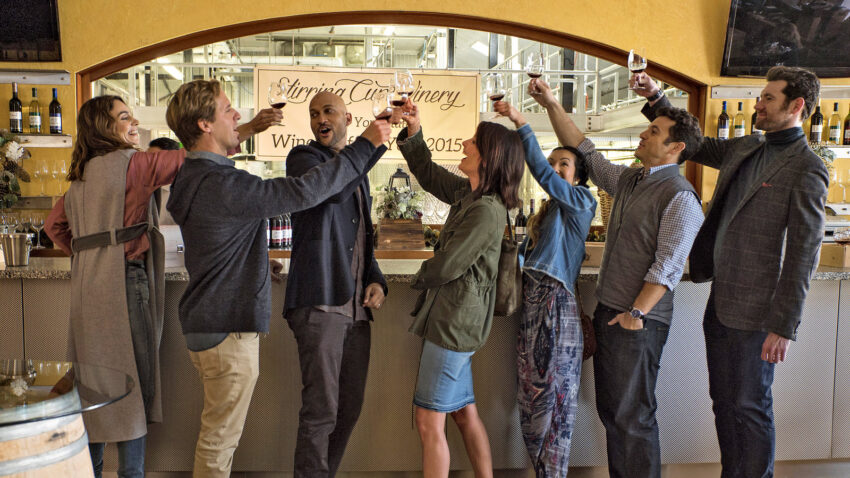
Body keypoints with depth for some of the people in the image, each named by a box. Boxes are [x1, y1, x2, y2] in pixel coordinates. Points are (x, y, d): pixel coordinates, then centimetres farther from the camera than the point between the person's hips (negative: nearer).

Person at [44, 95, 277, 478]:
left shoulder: (81, 176, 16)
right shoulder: (129, 163, -9)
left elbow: (54, 225, 24)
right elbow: (191, 158, -15)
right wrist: (249, 129, -15)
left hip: (89, 287, 8)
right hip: (124, 284, -8)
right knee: (134, 384, 0)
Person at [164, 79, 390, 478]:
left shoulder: (194, 177, 9)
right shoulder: (220, 184, -25)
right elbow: (303, 191, -29)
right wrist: (365, 145, -23)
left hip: (209, 322, 10)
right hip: (227, 329, -10)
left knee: (219, 433, 24)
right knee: (219, 438, 5)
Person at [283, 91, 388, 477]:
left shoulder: (358, 170, 20)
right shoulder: (302, 157, -1)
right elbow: (331, 187, -25)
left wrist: (376, 280, 8)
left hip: (356, 307, 7)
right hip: (321, 303, -7)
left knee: (349, 409, 14)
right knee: (321, 410, -4)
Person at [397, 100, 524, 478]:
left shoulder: (486, 211, -20)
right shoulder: (467, 193, 8)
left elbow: (445, 266, -19)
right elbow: (428, 174, 21)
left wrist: (419, 278, 3)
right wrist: (414, 133, 7)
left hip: (454, 322, -10)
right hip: (454, 319, 10)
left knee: (429, 422, -3)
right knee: (464, 412, 18)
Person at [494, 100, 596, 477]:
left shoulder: (581, 202, 2)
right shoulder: (545, 212, 23)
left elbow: (541, 173, -11)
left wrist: (521, 123, -13)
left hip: (555, 304, -7)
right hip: (531, 303, 8)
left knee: (554, 398, -4)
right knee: (530, 395, 7)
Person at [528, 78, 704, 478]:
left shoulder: (679, 197, -12)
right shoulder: (628, 180, 13)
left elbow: (667, 265, -18)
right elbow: (584, 153, 18)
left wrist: (636, 312, -21)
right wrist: (552, 106, 12)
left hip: (639, 320, -8)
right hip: (608, 311, 8)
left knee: (632, 415, -1)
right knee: (609, 409, 16)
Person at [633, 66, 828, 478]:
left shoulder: (806, 168, -12)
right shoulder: (745, 149, 10)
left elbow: (804, 253, -15)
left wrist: (784, 325, -17)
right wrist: (655, 97, 11)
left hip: (754, 311, -7)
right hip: (719, 300, 7)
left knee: (750, 407, 5)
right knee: (723, 401, 17)